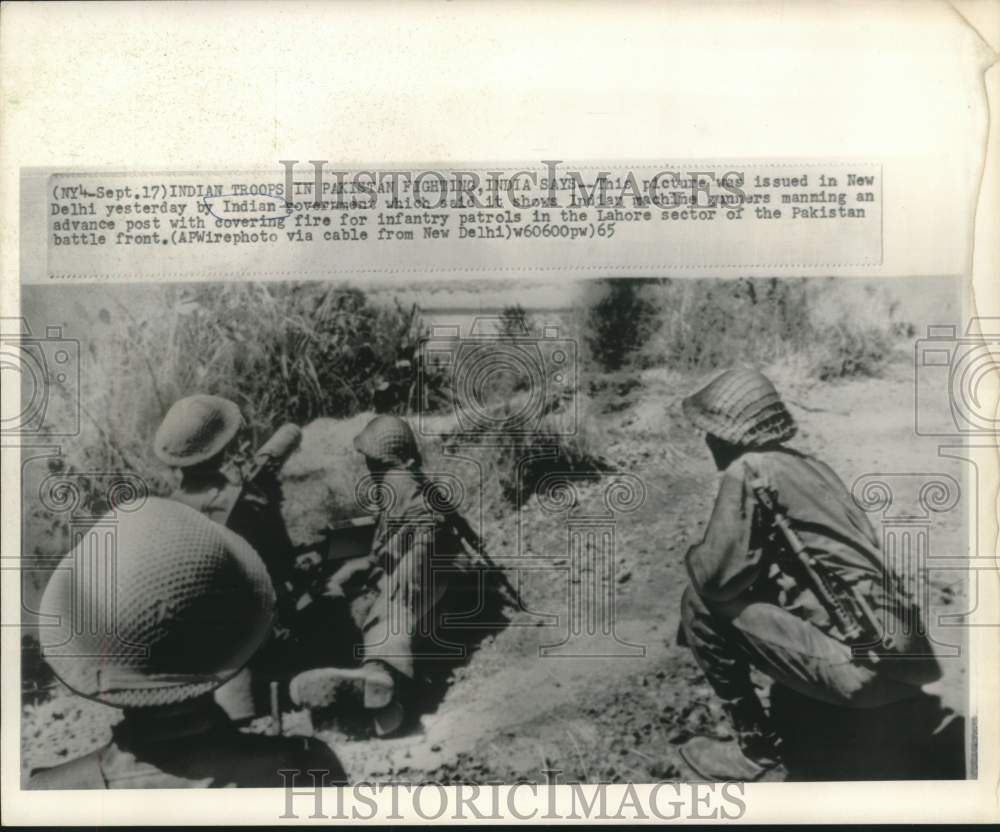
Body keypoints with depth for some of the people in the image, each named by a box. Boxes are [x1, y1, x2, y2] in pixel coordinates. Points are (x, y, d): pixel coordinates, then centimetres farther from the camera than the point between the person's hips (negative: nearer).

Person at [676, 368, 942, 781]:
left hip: (862, 665, -9)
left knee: (702, 602, -2)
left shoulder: (748, 471, -9)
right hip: (904, 651, 9)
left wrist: (694, 556, 7)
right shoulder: (811, 466, 15)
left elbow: (718, 576, -14)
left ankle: (756, 747, 8)